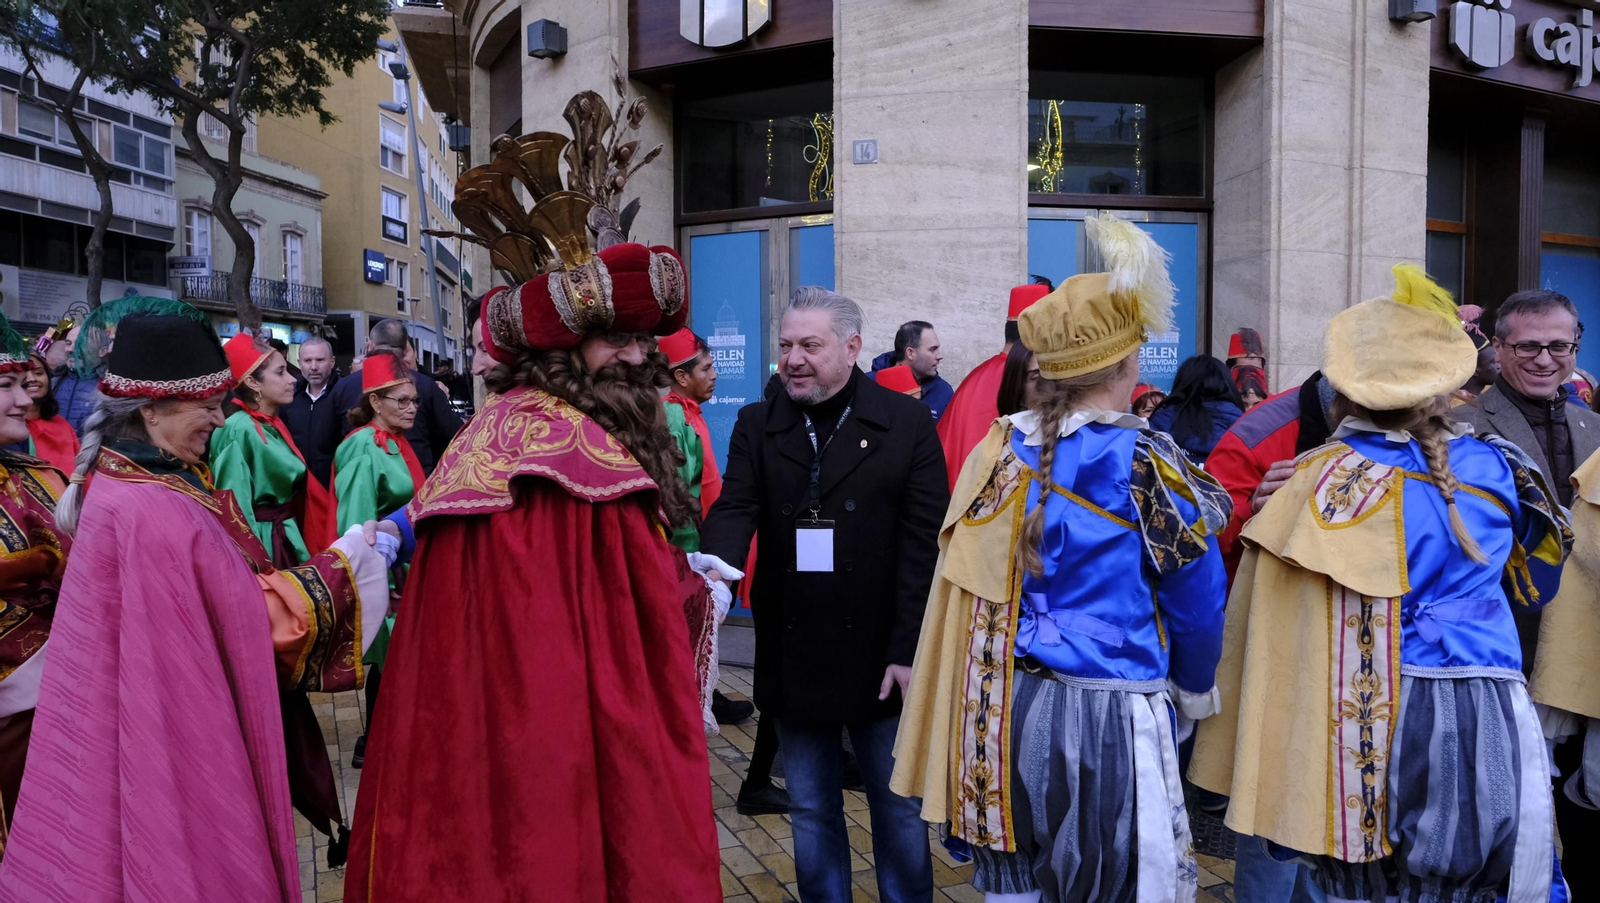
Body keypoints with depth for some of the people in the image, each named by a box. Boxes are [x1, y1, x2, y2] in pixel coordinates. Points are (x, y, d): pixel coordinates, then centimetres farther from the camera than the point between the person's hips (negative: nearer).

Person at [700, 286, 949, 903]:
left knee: (899, 806, 13)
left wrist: (908, 649, -12)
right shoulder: (757, 425, 4)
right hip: (791, 656, 2)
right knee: (811, 810, 16)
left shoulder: (907, 422, -4)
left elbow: (924, 540, -7)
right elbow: (734, 510, -9)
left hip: (879, 657, -2)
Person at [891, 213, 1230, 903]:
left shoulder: (998, 451, 0)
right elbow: (1197, 601, -4)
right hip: (1109, 718, -5)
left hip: (1005, 710, 5)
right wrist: (1193, 689, 14)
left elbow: (973, 582, 8)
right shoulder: (1142, 458, -13)